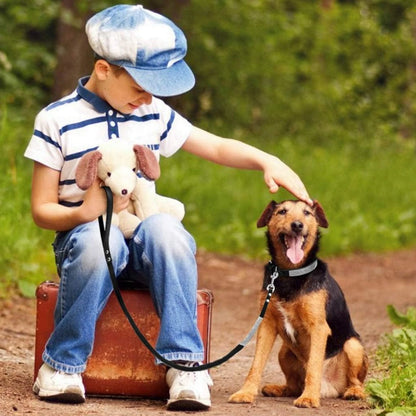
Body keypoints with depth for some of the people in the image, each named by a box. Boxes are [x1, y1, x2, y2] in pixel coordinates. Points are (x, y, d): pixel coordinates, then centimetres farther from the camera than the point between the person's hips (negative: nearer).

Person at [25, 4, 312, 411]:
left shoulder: (155, 116, 12)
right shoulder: (57, 121, -2)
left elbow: (217, 148, 15)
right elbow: (42, 209, -3)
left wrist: (266, 160, -5)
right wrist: (82, 213, -25)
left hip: (144, 235, 3)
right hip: (81, 236, -3)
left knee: (165, 229, -34)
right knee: (98, 240, -40)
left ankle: (185, 365, -33)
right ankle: (63, 364, -26)